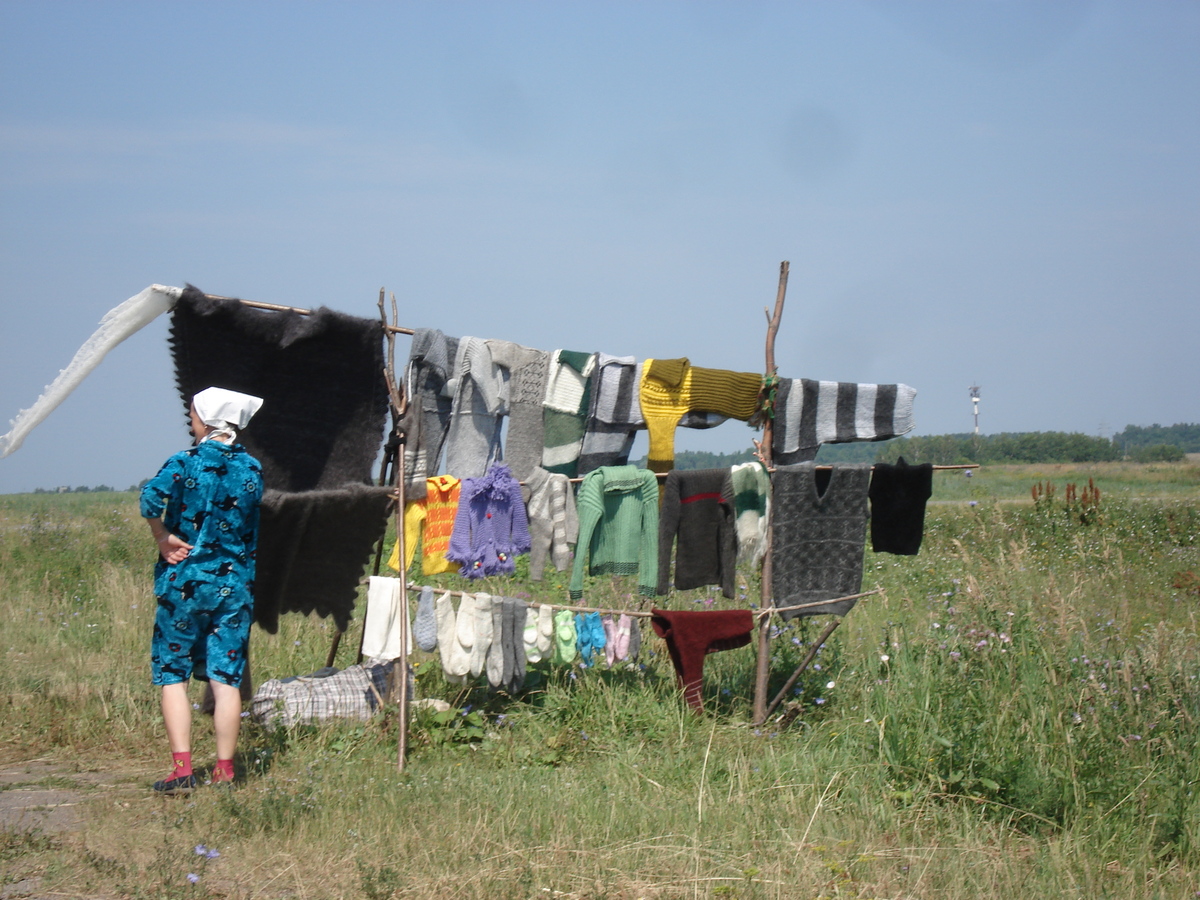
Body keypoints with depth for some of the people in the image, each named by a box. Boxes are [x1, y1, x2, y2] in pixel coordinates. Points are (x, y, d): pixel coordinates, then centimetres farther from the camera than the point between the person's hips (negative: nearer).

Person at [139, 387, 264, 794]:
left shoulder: (186, 463, -8)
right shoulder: (252, 469, 6)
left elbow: (152, 497, -25)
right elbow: (250, 529, 10)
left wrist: (163, 539, -12)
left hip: (185, 581, -4)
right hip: (235, 584, 4)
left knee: (172, 674, 3)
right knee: (226, 678, 6)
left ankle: (182, 768, -6)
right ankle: (224, 769, 6)